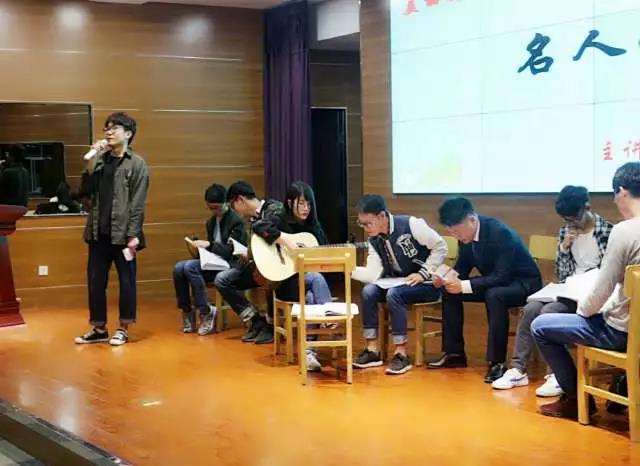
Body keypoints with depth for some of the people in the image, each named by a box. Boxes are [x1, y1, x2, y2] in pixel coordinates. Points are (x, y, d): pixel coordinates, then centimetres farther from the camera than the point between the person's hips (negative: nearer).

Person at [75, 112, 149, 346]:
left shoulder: (137, 164, -4)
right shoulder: (100, 159, 12)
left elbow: (137, 203, -9)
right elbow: (86, 192, 3)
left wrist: (133, 235, -15)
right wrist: (91, 160, -5)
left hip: (122, 233, -5)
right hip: (98, 232, 5)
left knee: (126, 281, 4)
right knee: (95, 281, 9)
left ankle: (123, 329, 15)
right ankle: (99, 328, 20)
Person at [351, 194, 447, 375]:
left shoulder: (410, 224, -19)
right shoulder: (374, 240, 0)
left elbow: (441, 247, -15)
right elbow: (374, 274, -9)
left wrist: (423, 274, -19)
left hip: (427, 283, -6)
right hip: (399, 283, 6)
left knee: (394, 294, -32)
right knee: (368, 291, -18)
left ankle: (401, 354, -24)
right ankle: (372, 350, -11)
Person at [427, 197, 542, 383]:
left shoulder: (500, 233, -30)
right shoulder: (466, 235, -7)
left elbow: (501, 277, -32)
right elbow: (462, 267, 5)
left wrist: (464, 286, -36)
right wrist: (447, 277, -17)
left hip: (523, 282, -8)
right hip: (494, 282, 8)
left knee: (494, 295, -37)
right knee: (449, 291, -5)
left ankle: (497, 362, -28)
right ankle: (454, 353, 4)